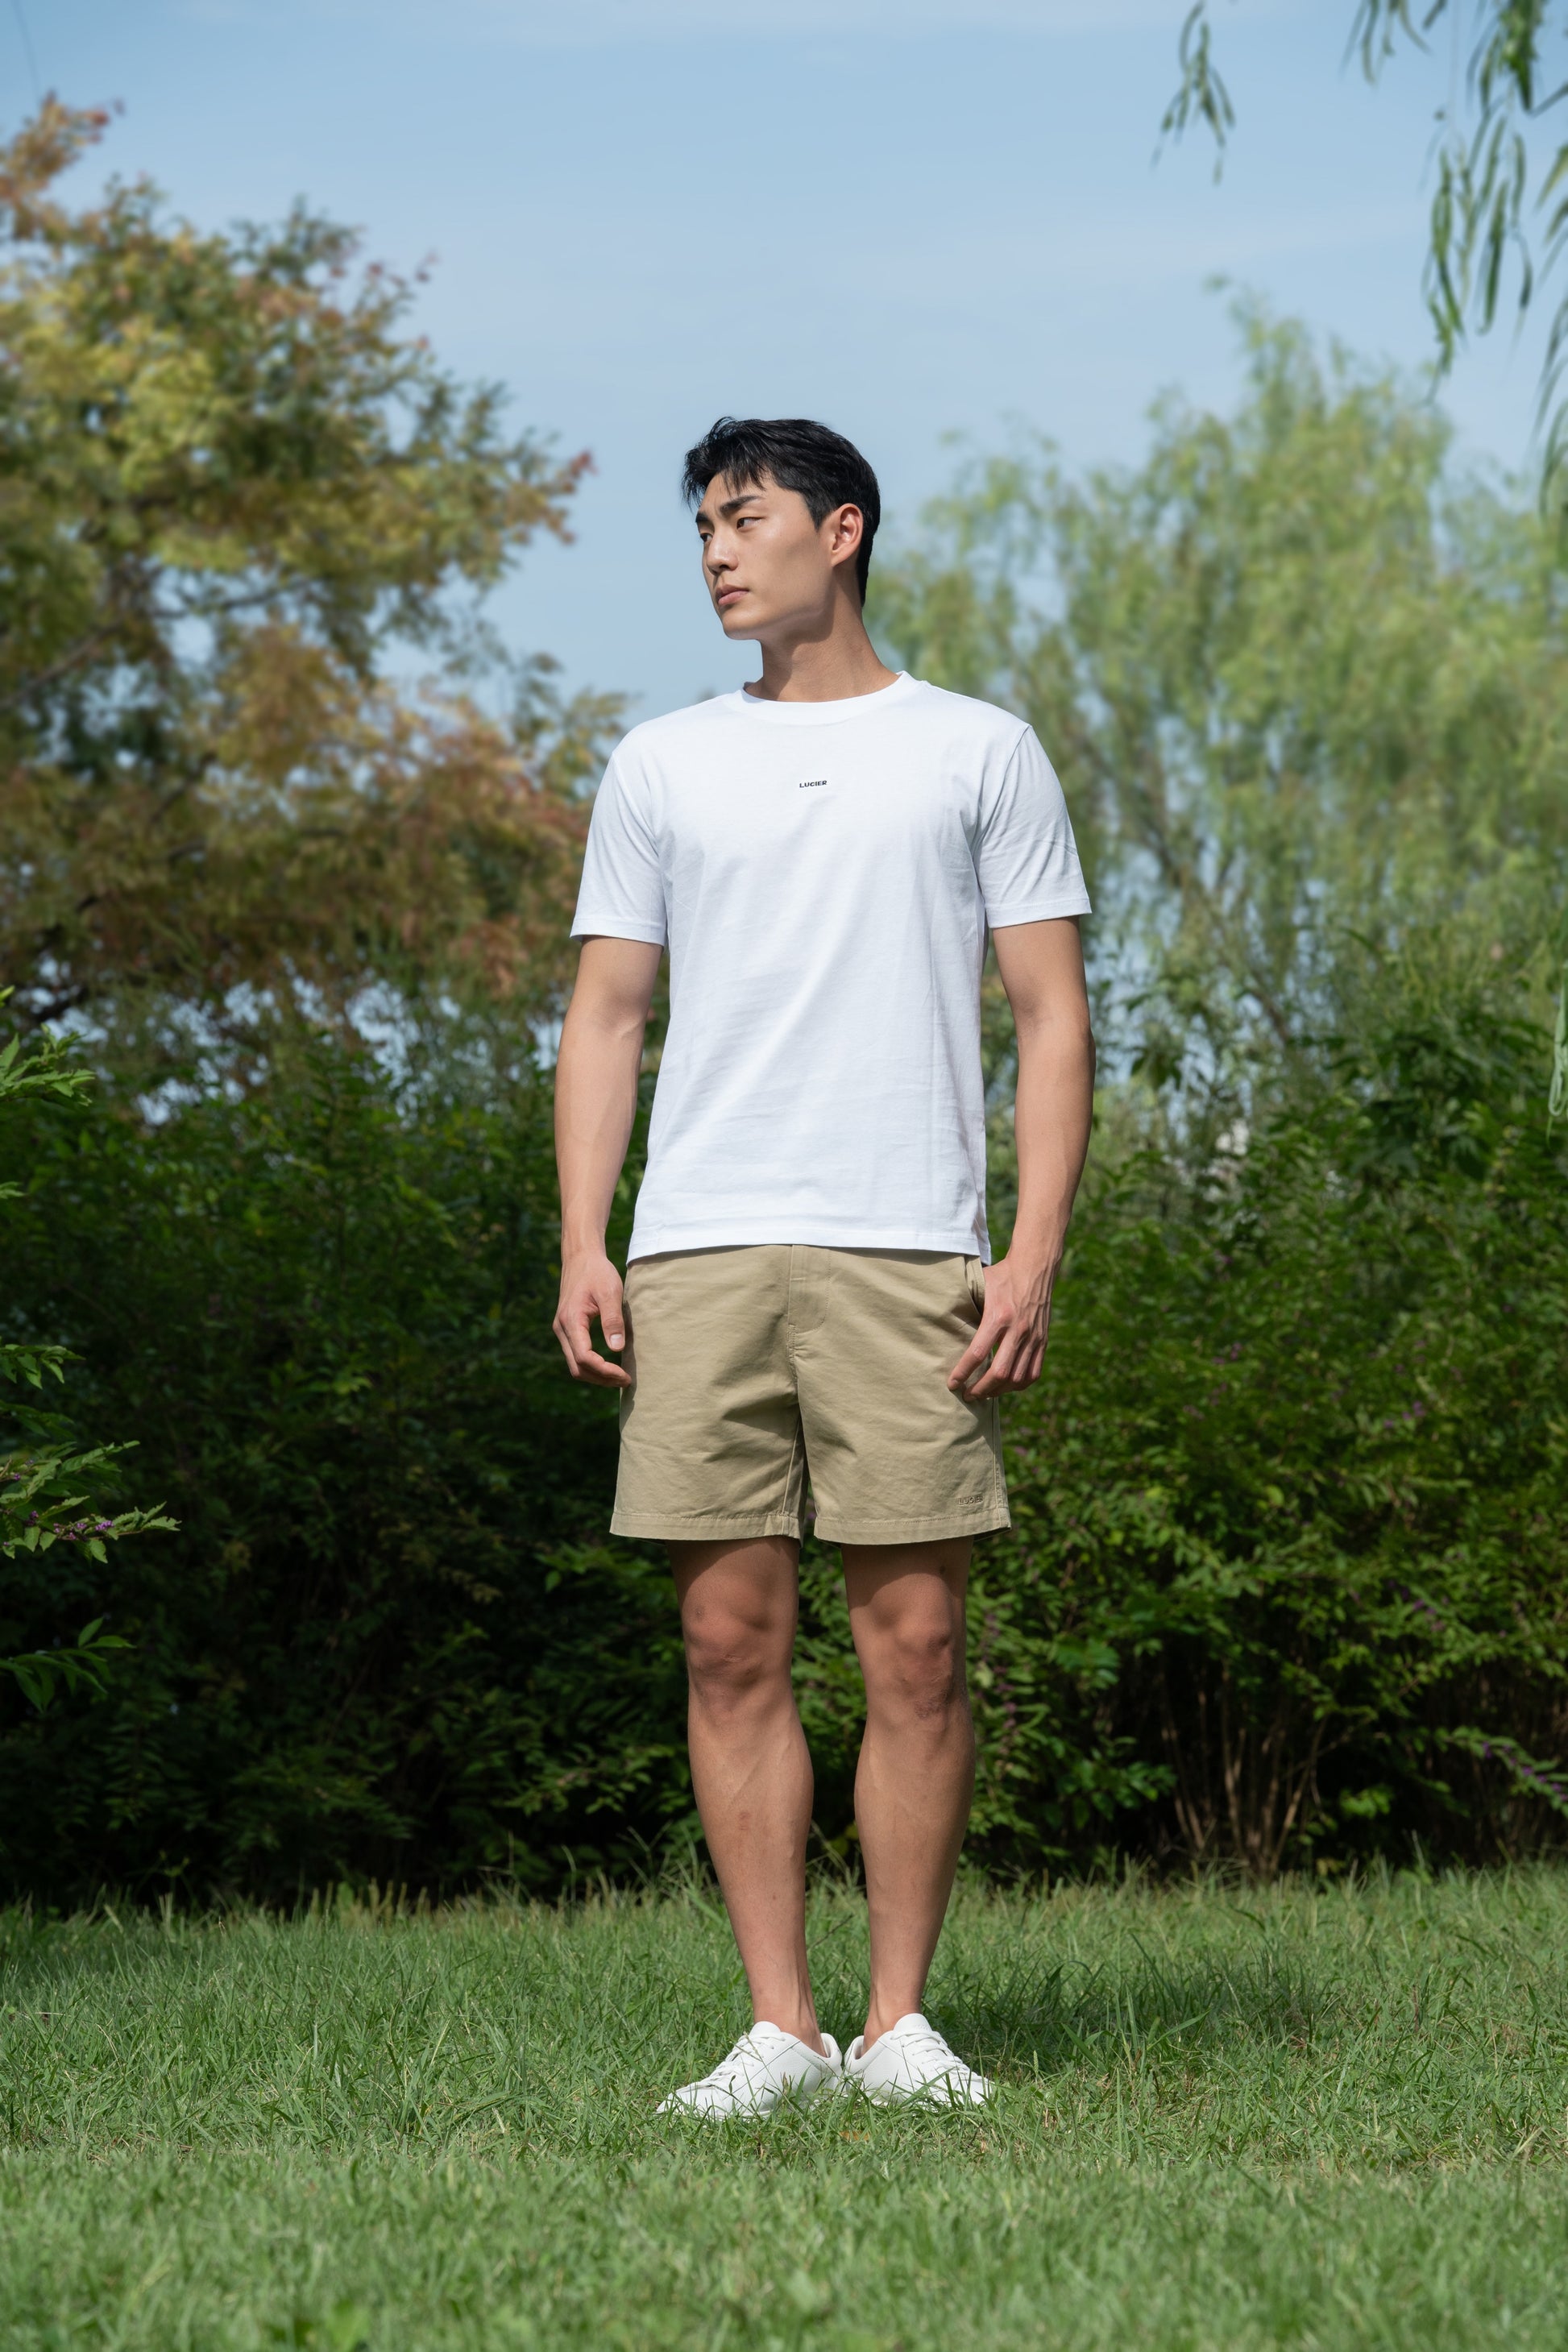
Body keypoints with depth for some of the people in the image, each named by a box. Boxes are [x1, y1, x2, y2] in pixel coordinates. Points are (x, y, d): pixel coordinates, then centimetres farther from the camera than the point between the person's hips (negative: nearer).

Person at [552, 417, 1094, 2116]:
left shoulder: (978, 753, 10)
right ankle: (777, 2027, 4)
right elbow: (606, 1014, 16)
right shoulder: (661, 766, 17)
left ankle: (899, 2023, 5)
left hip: (908, 1257, -2)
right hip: (698, 1255, 2)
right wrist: (581, 1246, 3)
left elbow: (1052, 1017, 6)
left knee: (913, 1646, -3)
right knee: (733, 1641, -1)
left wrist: (1033, 1256, -5)